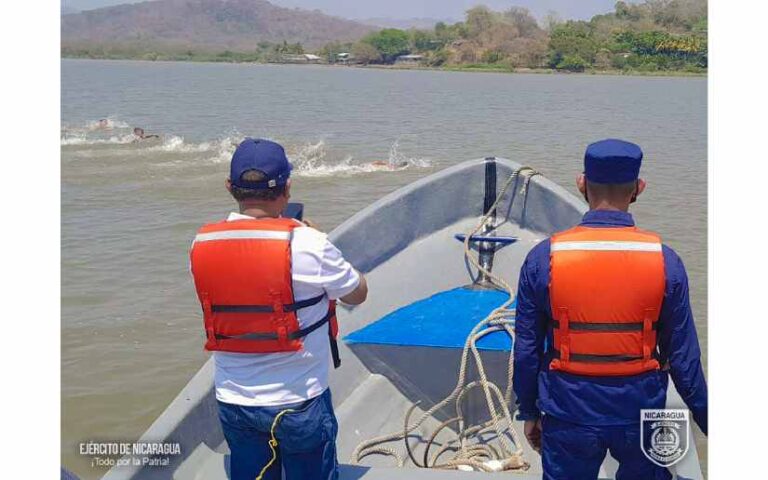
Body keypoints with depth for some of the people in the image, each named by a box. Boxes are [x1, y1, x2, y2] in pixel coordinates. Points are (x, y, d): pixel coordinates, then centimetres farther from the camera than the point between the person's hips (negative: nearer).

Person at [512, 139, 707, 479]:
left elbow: (526, 351, -3)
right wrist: (706, 420, 9)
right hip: (640, 413, 0)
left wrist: (529, 413, 11)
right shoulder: (665, 261, -10)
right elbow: (683, 356, -5)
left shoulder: (543, 259, -10)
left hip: (568, 416, 0)